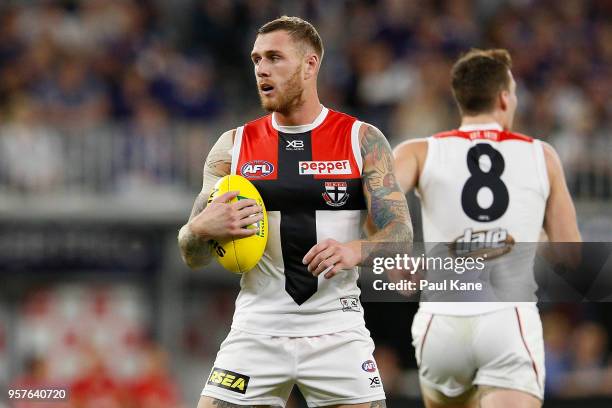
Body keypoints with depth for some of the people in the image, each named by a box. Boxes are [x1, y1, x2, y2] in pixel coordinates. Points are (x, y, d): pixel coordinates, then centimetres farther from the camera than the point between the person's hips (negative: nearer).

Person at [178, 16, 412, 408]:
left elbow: (400, 235, -4)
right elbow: (192, 255, 6)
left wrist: (356, 251, -26)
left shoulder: (363, 140, 1)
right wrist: (201, 230, -18)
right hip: (258, 328, 1)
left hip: (337, 330, -1)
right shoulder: (234, 146, 6)